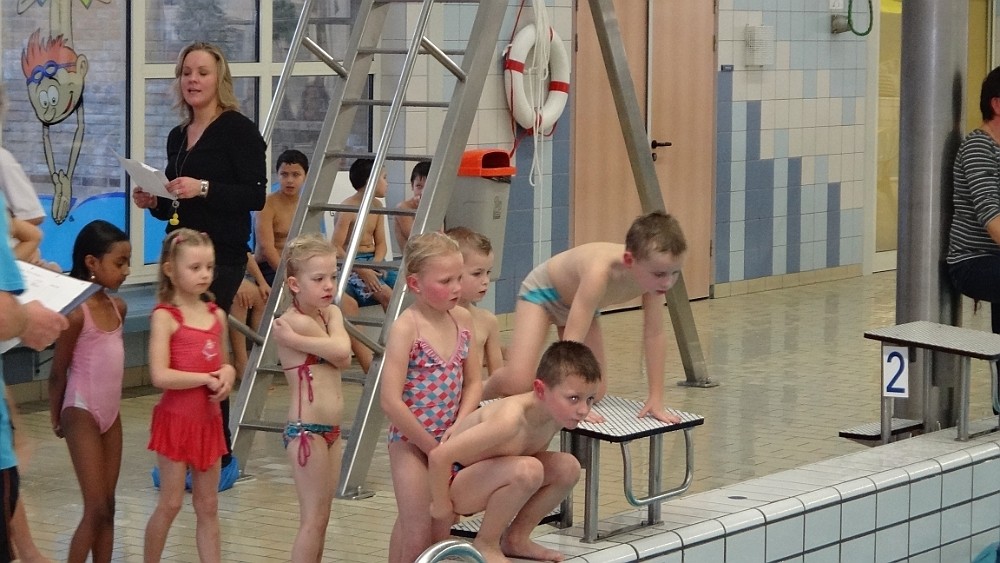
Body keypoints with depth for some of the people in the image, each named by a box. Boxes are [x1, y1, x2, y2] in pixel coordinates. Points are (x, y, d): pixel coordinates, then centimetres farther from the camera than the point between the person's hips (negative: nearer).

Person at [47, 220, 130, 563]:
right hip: (82, 414, -7)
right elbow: (58, 372, -10)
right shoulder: (77, 313, -18)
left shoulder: (118, 307, 5)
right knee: (96, 511, -7)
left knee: (108, 508, 9)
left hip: (111, 415, 7)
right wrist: (57, 419, 0)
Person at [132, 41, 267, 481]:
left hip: (221, 256, -7)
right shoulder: (177, 137, 17)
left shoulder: (238, 130, -5)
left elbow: (255, 195, -13)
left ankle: (220, 457, -2)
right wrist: (153, 202, 4)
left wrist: (203, 188, -22)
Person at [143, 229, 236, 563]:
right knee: (170, 503, 2)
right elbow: (160, 376, -21)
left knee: (208, 506, 10)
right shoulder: (165, 316, -12)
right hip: (176, 419, -6)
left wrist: (228, 373, -2)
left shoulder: (216, 315, 6)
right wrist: (207, 379, -17)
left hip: (209, 420, 6)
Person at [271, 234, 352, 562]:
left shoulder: (331, 313, 8)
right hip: (306, 430, -8)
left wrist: (294, 338, -18)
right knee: (313, 519, -4)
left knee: (321, 517, 12)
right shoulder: (296, 321, -13)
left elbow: (344, 355, -10)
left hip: (331, 430, 8)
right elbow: (340, 354, -18)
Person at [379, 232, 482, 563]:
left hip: (447, 440, 6)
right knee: (416, 529, -6)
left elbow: (473, 383, 5)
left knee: (440, 529, 11)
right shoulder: (406, 328, -18)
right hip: (411, 441, -6)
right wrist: (431, 445, -16)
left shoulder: (462, 320, 1)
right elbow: (390, 400, -22)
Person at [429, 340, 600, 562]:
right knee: (528, 469, -33)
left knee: (567, 467, -6)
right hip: (455, 483, -8)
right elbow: (438, 455, -34)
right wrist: (441, 505, -22)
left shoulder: (557, 412, -10)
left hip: (484, 482, 8)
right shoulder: (511, 419, -36)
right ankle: (485, 544, -12)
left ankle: (516, 538, 8)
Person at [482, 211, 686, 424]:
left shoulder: (651, 274, -28)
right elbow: (572, 341, -44)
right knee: (517, 383, -23)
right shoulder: (601, 271, -45)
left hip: (576, 300, 6)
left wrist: (656, 400, -19)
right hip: (543, 291, -6)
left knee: (594, 392, 2)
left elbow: (654, 335, -18)